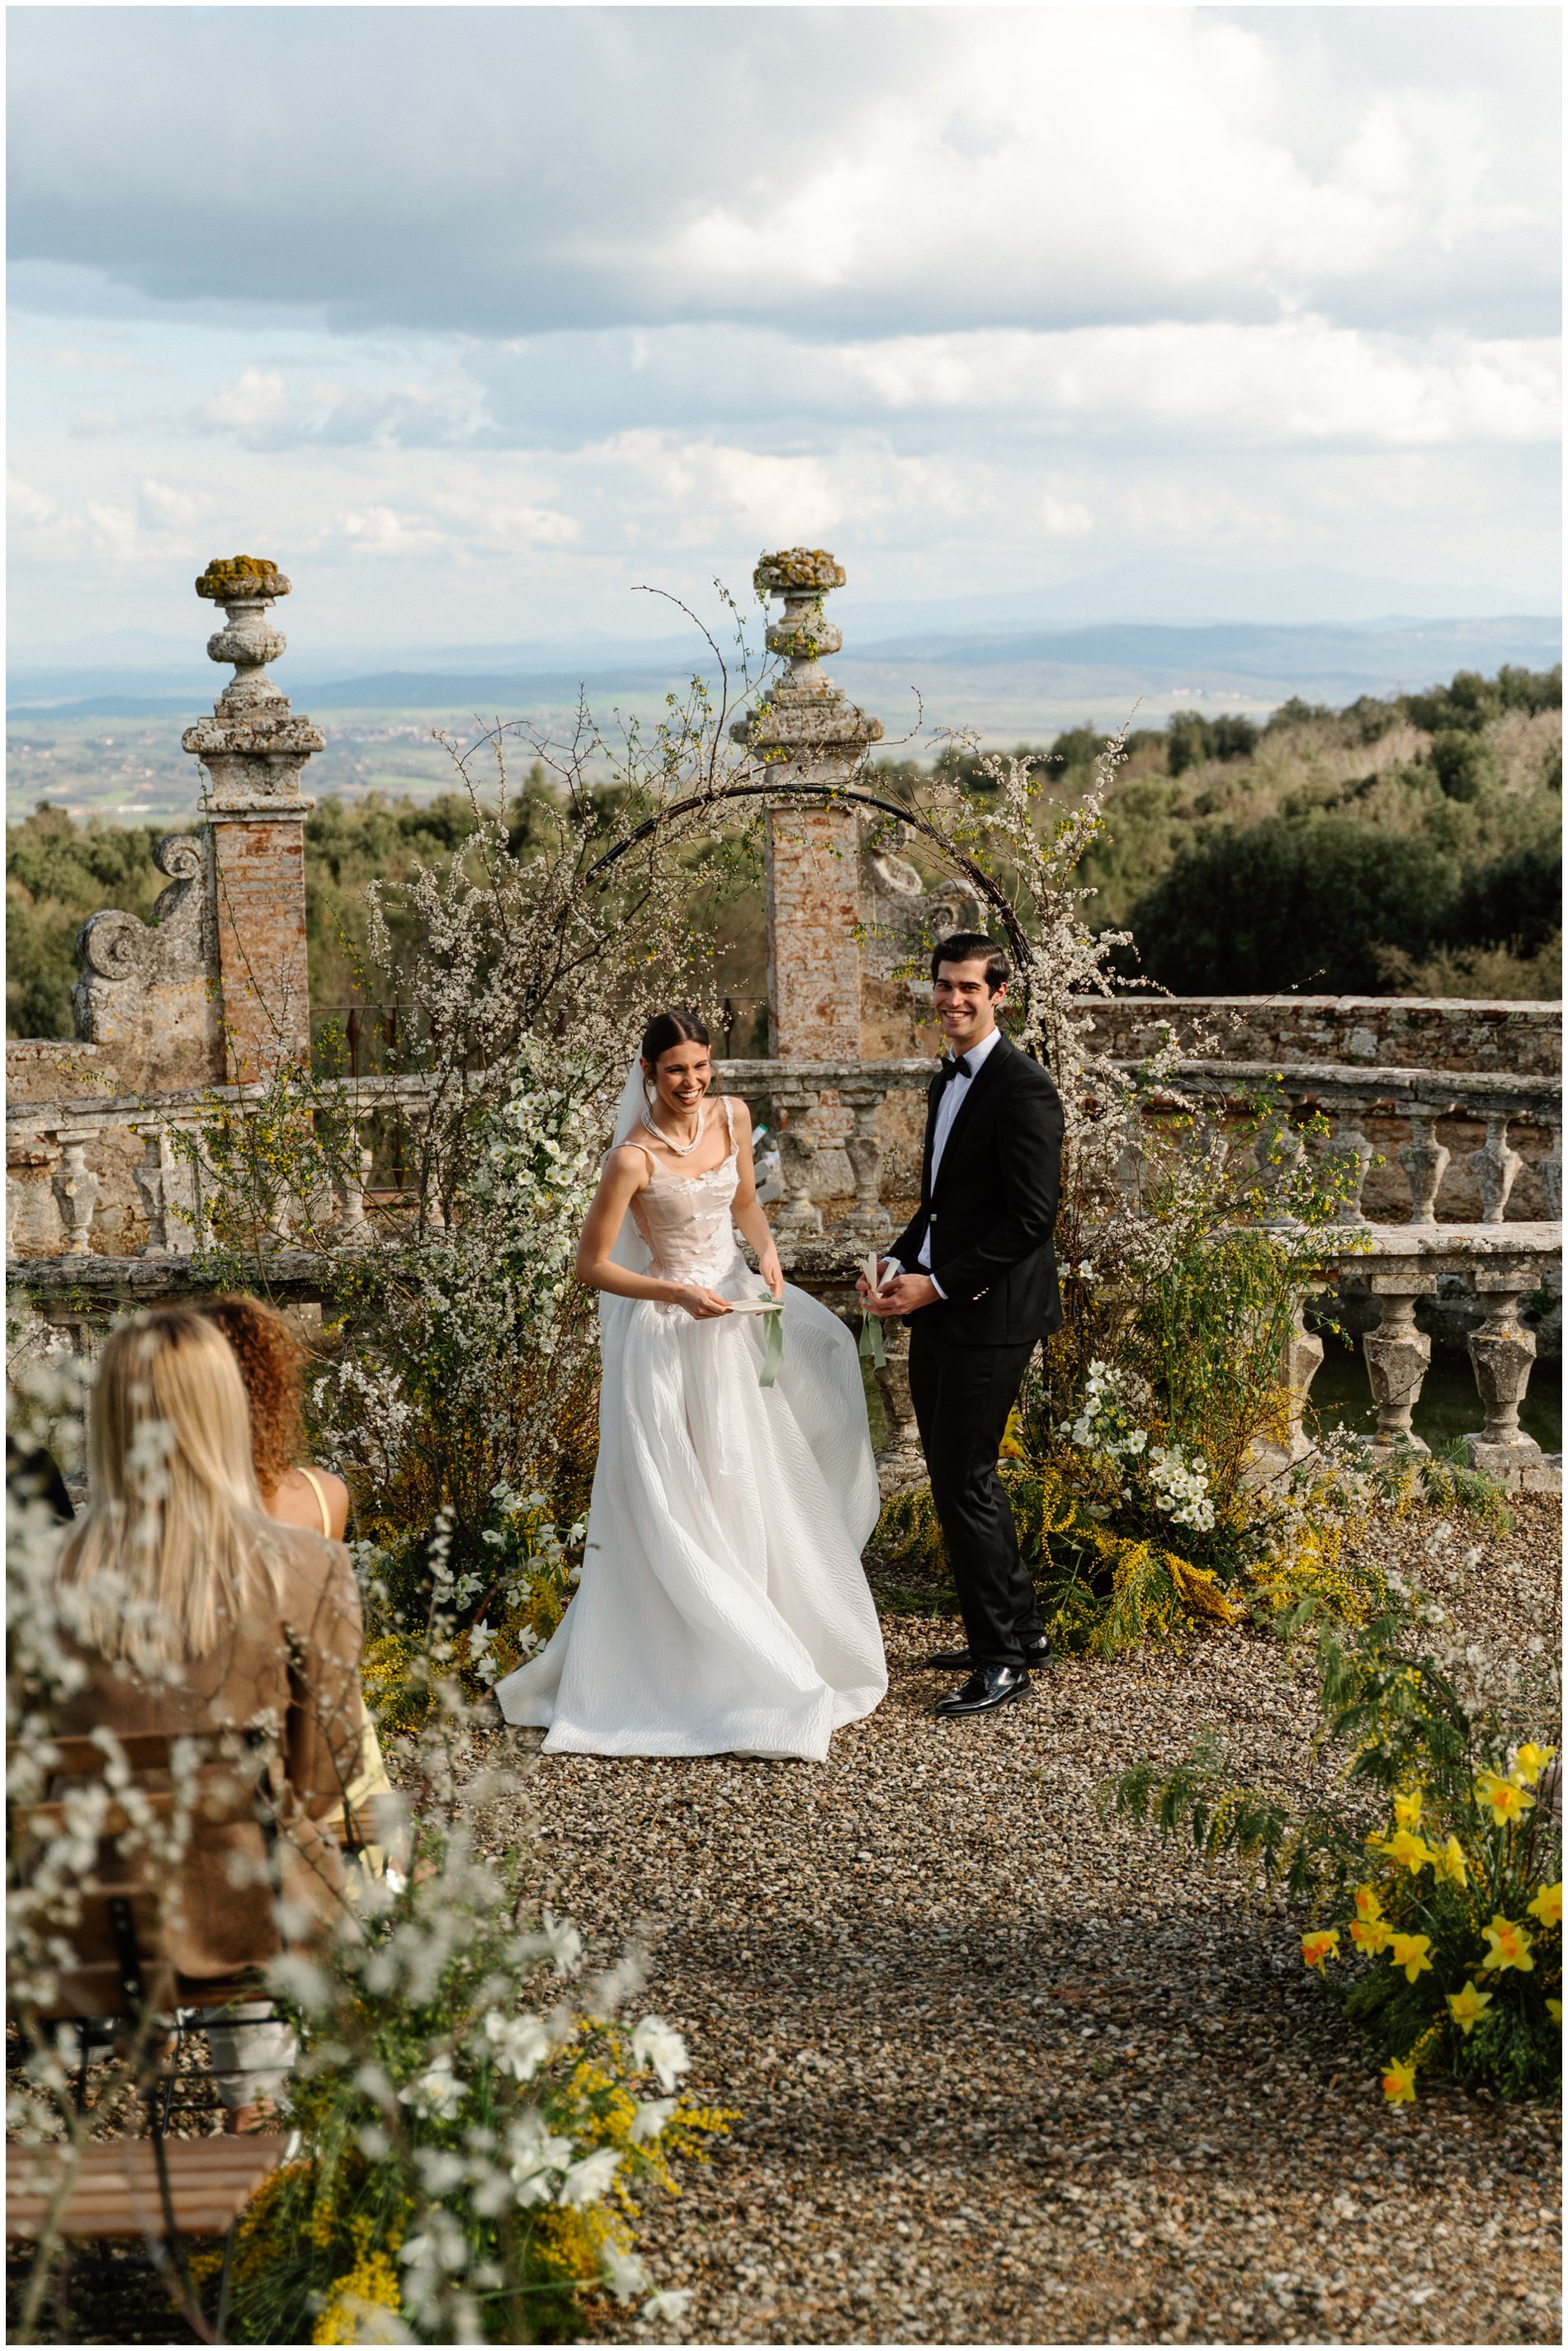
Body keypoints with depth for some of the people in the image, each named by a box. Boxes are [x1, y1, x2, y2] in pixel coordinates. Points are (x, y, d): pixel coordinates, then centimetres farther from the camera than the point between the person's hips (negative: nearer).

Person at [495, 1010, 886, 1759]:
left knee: (745, 1492, 15)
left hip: (733, 1311, 6)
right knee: (674, 1509, 1)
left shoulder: (732, 1117, -2)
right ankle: (684, 1672, 14)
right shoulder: (634, 1158, -19)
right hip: (668, 1334, -6)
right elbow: (591, 1265, -14)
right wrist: (675, 1294, -23)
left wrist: (767, 1251, -5)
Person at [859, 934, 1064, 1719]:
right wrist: (896, 1262, 5)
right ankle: (1019, 1630, 29)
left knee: (962, 1482, -7)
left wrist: (937, 1284, -19)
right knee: (959, 1477, 15)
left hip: (989, 1316, -10)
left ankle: (1002, 1660, 4)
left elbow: (1031, 1217, -19)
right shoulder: (946, 1082, 16)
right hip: (938, 1311, 10)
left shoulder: (1022, 1088, -14)